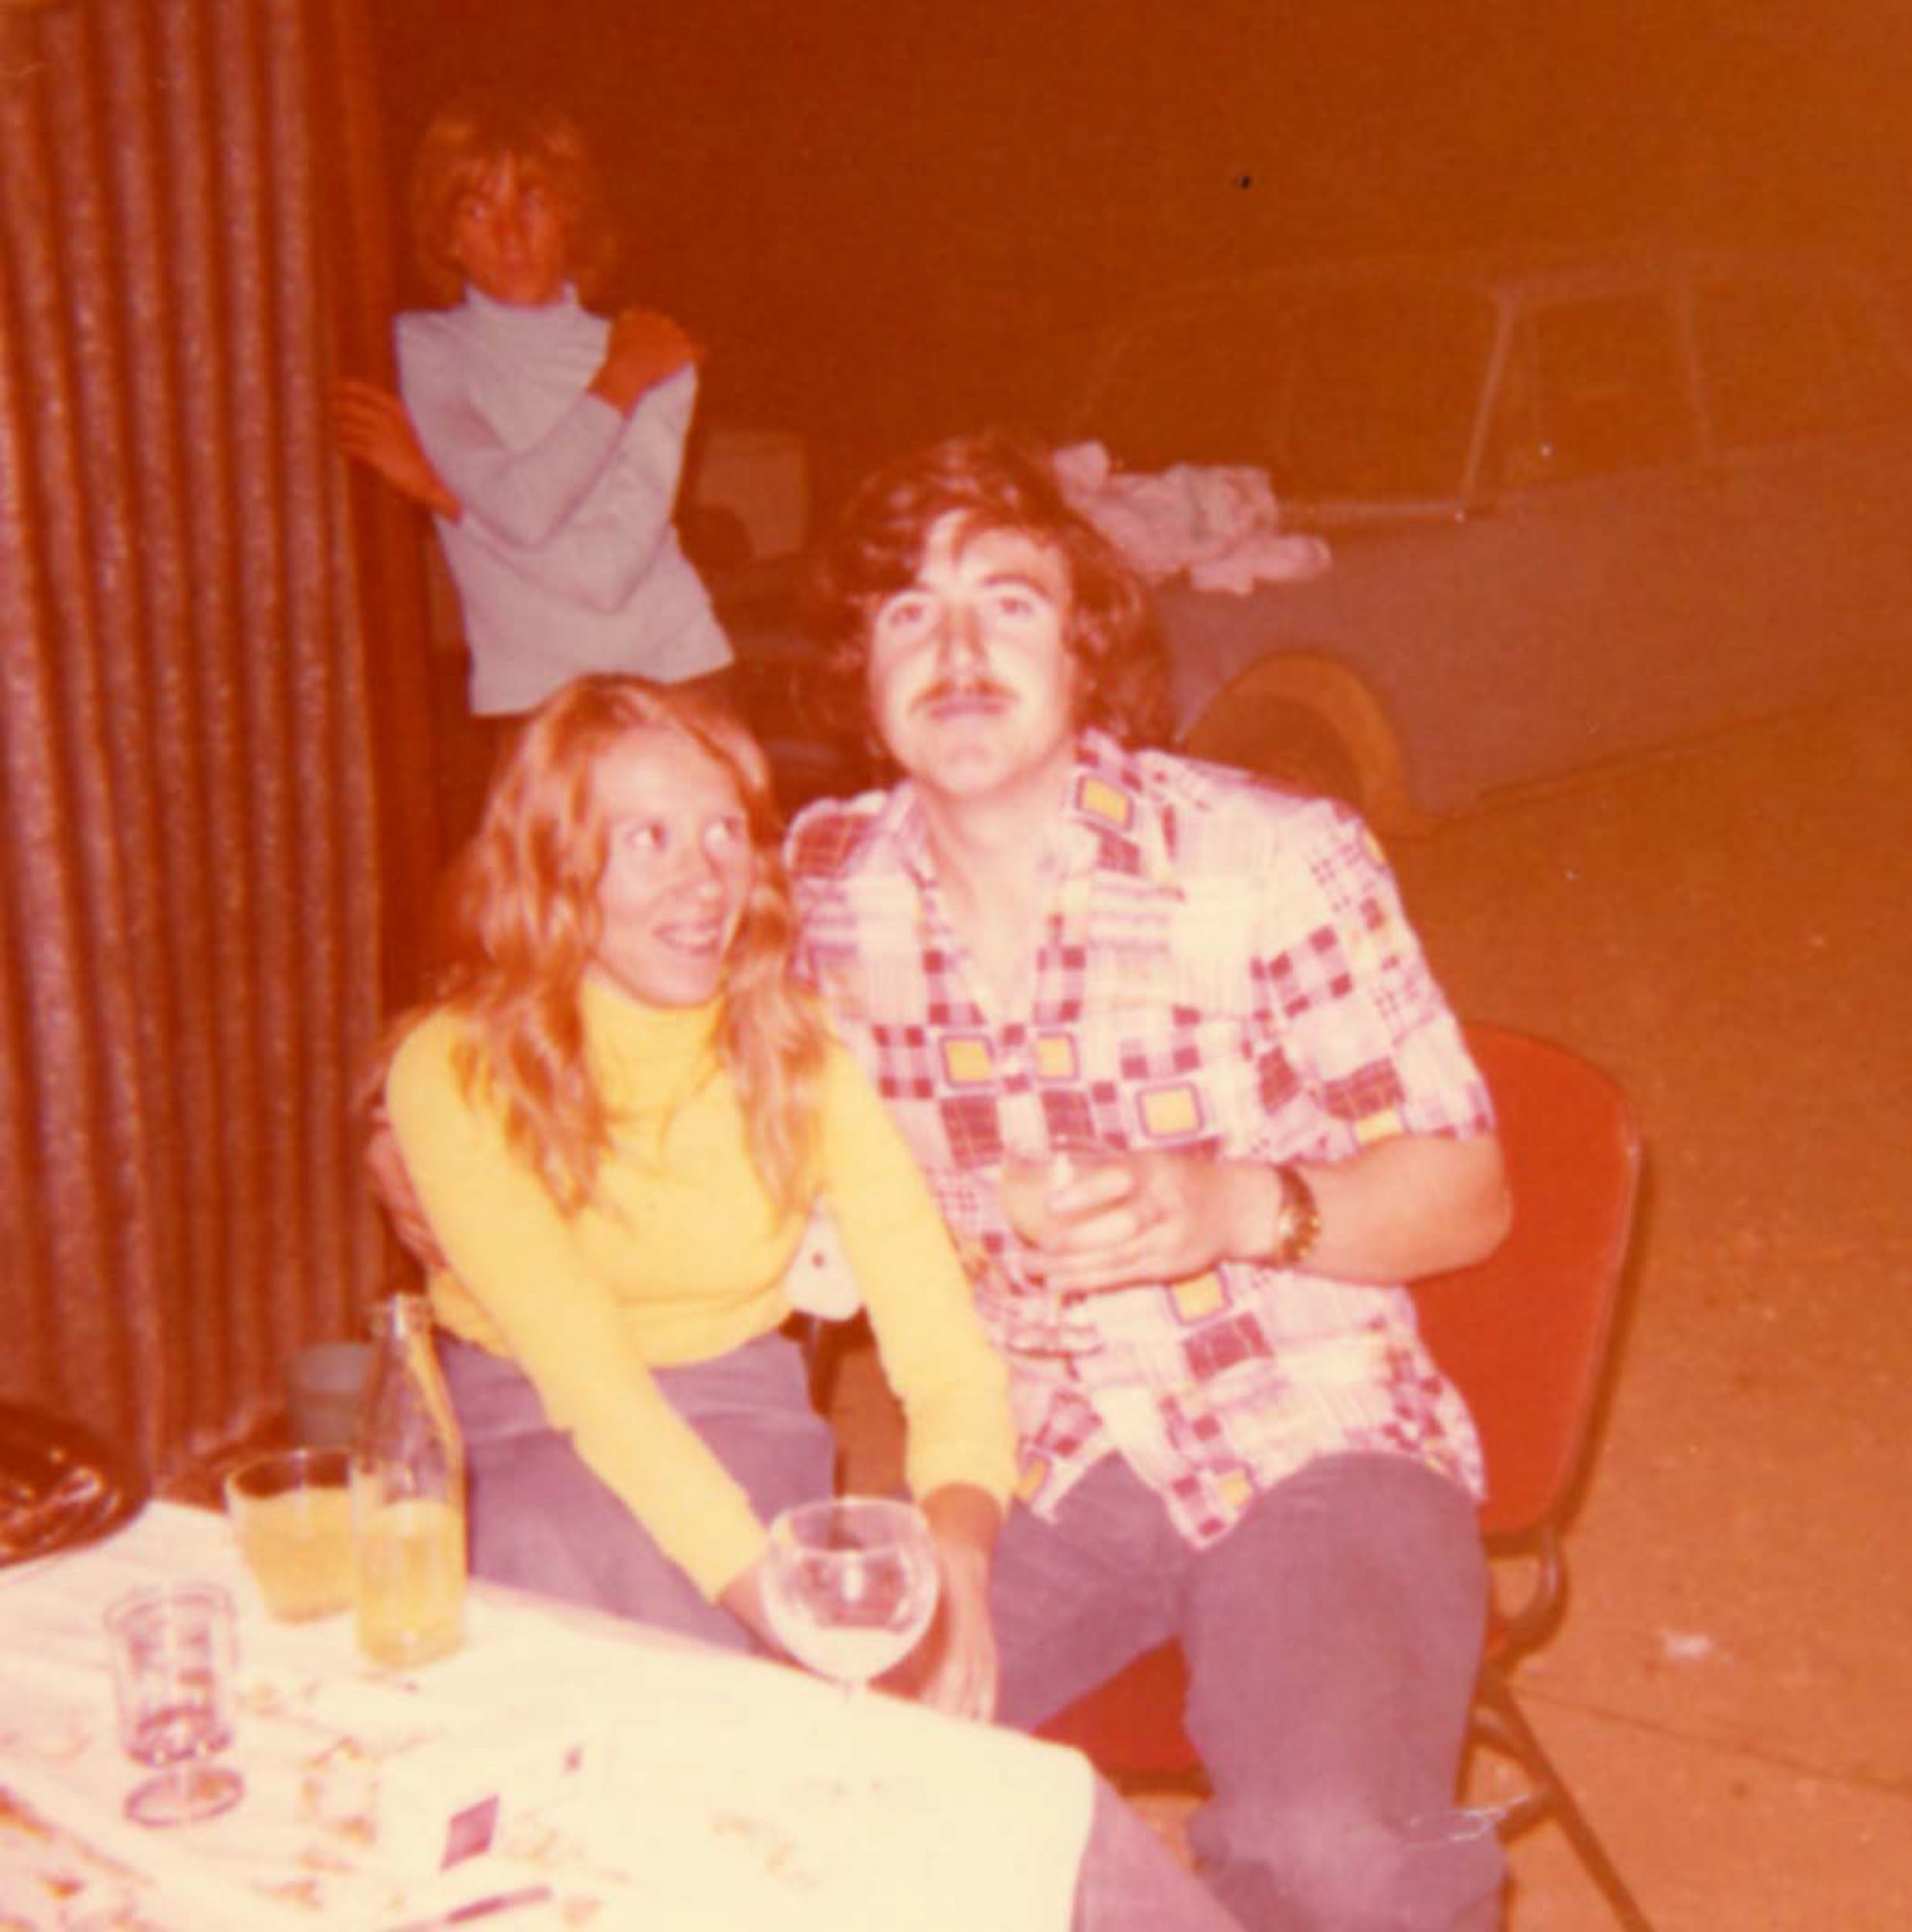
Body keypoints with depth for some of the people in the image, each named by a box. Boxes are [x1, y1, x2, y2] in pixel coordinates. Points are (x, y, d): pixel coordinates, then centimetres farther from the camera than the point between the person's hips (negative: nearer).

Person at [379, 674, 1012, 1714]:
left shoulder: (801, 1054, -11)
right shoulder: (455, 1072, -17)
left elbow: (950, 1361, -15)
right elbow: (584, 1370, -26)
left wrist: (956, 1572, -36)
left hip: (743, 1430, 1)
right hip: (526, 1441, 0)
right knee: (566, 1547, -34)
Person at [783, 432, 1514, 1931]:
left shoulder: (1272, 864, -12)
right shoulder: (828, 891, 0)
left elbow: (1468, 1193, -6)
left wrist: (1242, 1206, -25)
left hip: (1309, 1437, -3)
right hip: (1033, 1466, 4)